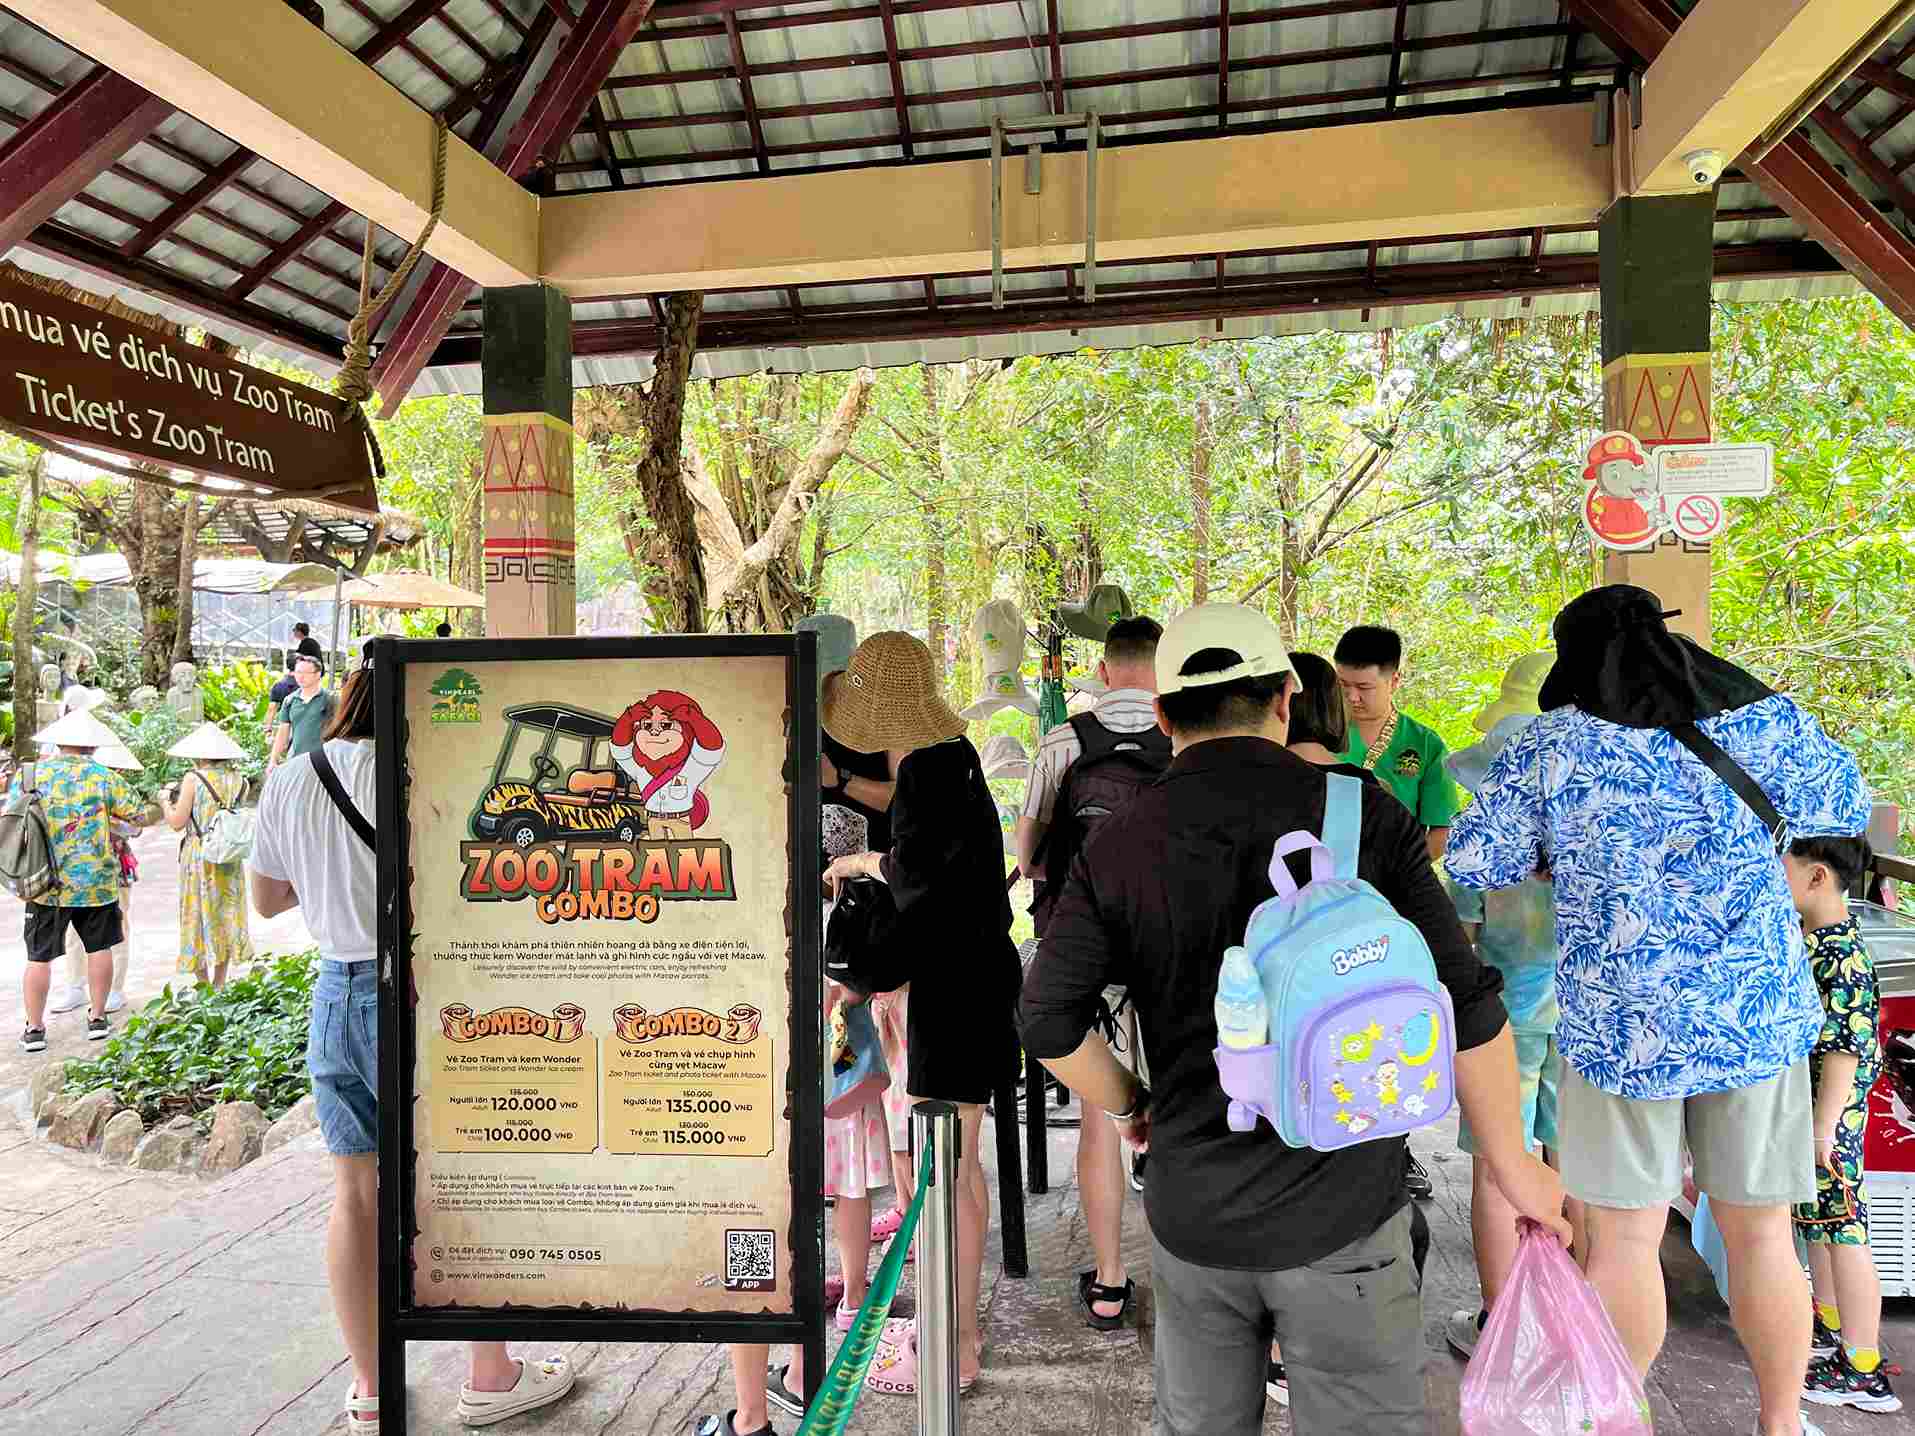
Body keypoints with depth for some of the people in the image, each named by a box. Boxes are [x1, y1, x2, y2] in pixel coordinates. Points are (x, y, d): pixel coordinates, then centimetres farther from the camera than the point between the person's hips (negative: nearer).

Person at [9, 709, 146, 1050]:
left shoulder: (28, 775, -2)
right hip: (96, 881, -1)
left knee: (39, 957, 9)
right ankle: (97, 1018, 21)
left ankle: (34, 1029, 14)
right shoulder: (103, 777, -6)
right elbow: (139, 816, -4)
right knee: (99, 948, 14)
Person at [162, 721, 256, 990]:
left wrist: (165, 802, 8)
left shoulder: (193, 779, -13)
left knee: (198, 917, 8)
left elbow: (177, 822, -11)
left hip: (199, 855, -4)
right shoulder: (236, 778, 0)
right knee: (226, 916, 13)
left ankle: (203, 983, 13)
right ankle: (219, 983, 20)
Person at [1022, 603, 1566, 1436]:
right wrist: (1512, 1162, 5)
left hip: (1191, 1217, 2)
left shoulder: (1117, 849, -5)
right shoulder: (1366, 817, -9)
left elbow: (1048, 1023, -6)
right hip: (1339, 1212, -2)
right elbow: (1465, 1007, -8)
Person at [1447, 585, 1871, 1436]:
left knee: (1624, 1235, 10)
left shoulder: (1552, 744, -7)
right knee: (1760, 1233, 17)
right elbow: (1845, 807, 15)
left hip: (1621, 1023, -2)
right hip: (1757, 1014, 2)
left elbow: (1473, 863, -5)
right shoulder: (1760, 719, -2)